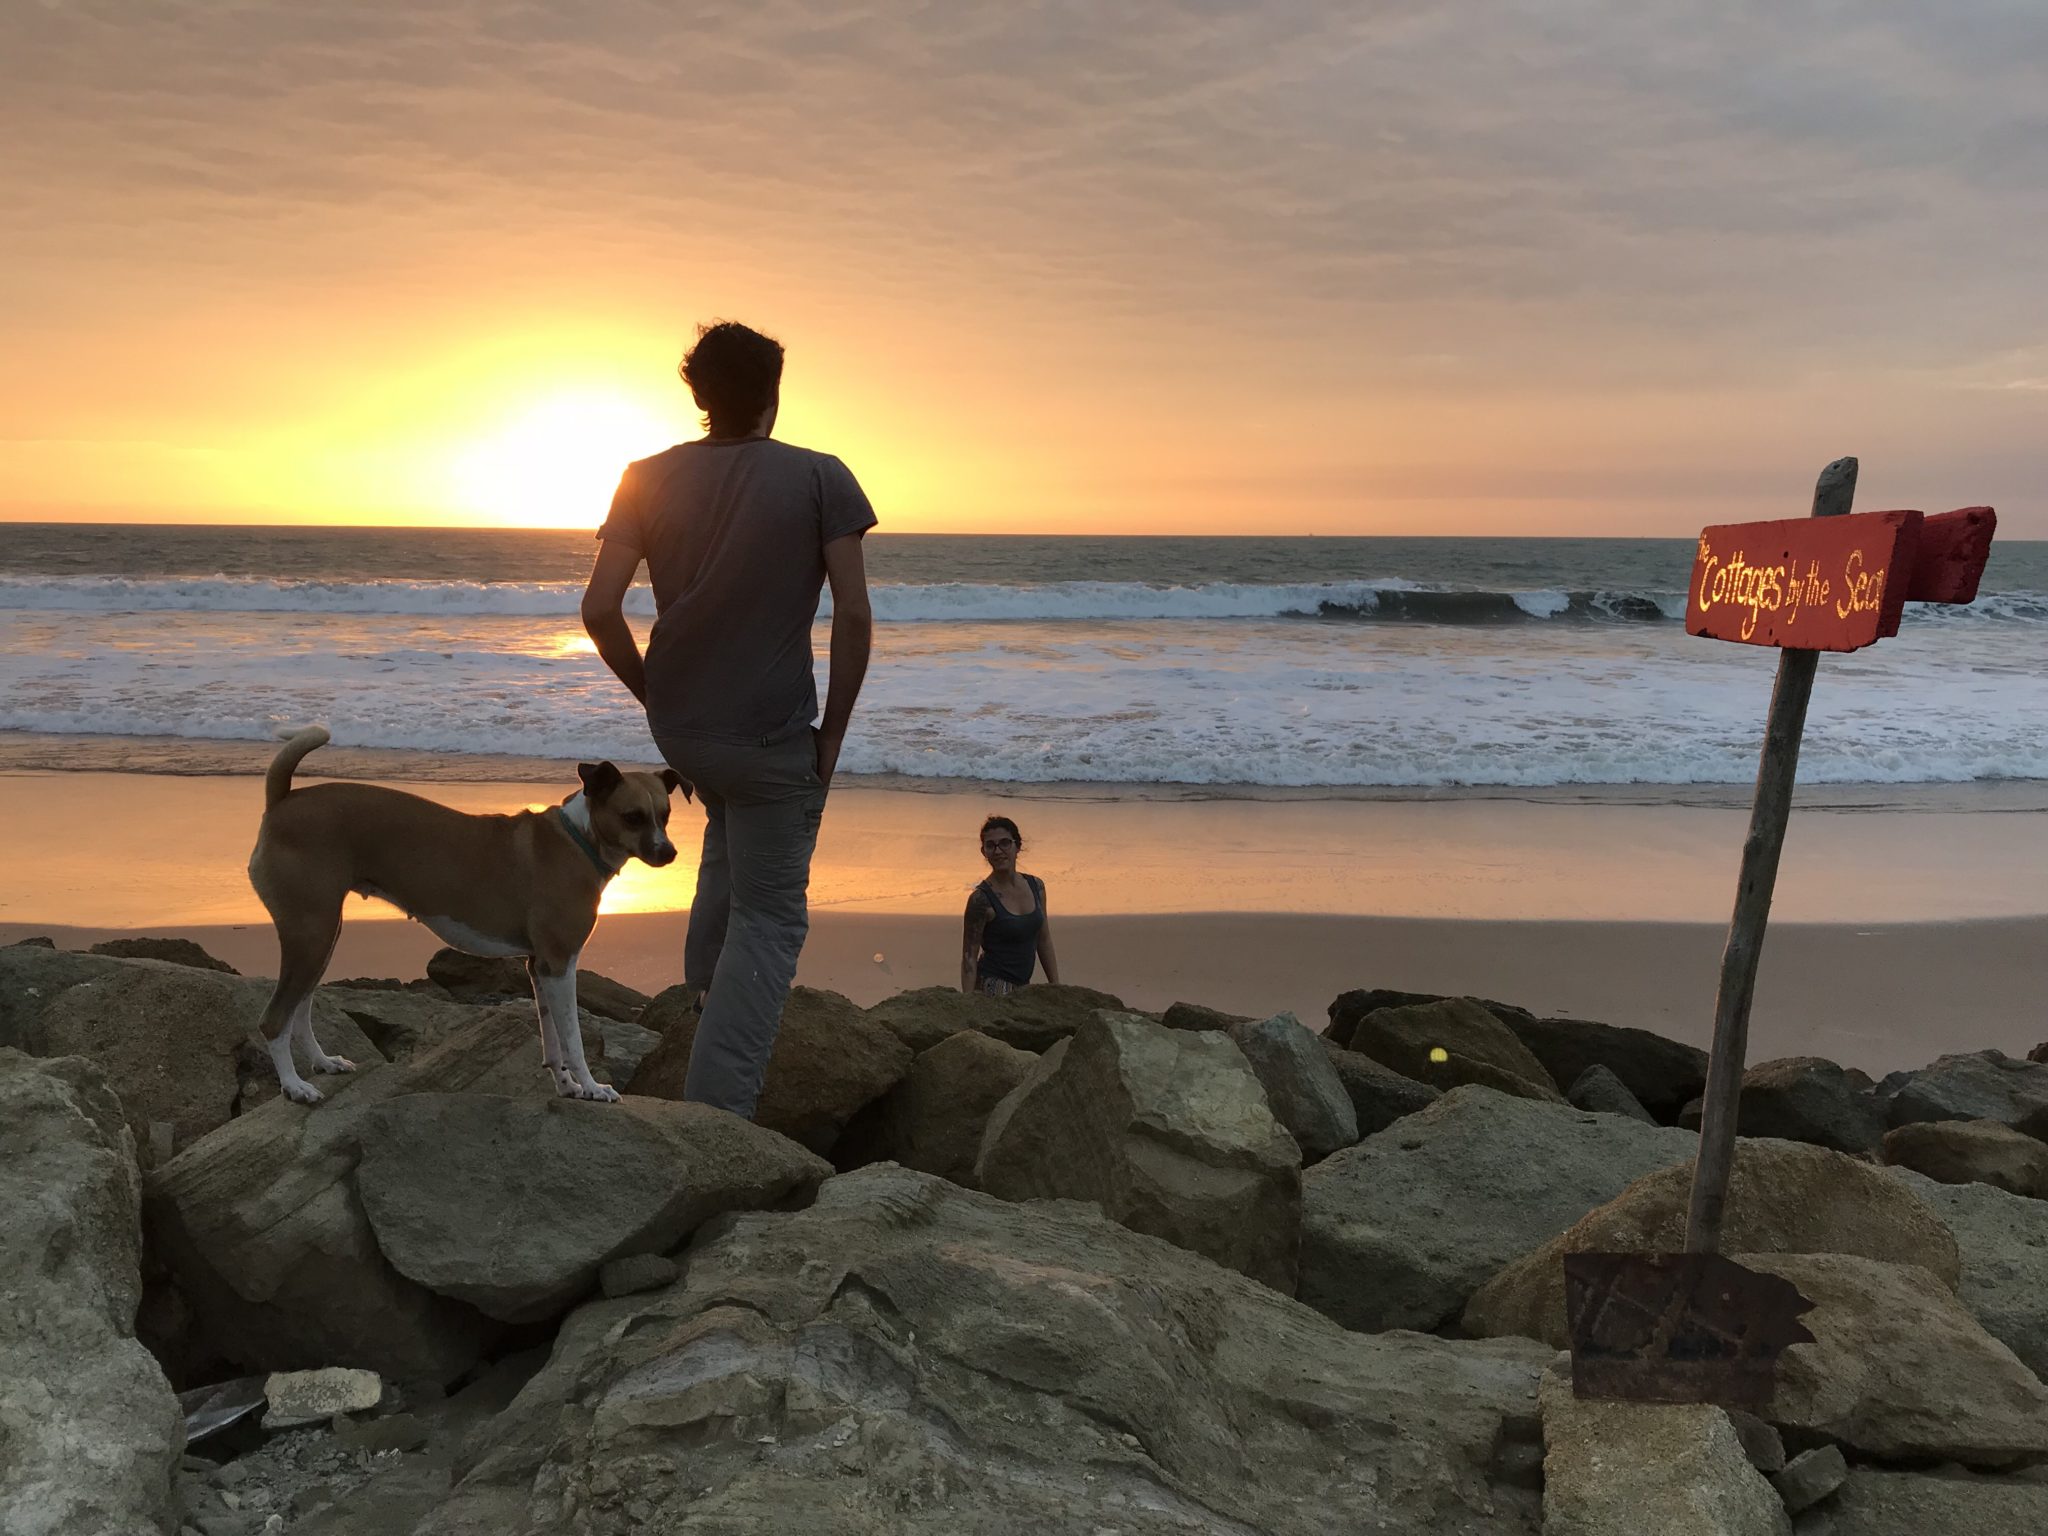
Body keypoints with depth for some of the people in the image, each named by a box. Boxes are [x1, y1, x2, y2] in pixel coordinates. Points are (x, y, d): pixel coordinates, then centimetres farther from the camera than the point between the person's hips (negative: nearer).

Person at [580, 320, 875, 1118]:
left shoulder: (649, 478, 1)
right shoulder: (820, 478, -7)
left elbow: (600, 611, -7)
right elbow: (854, 617, -13)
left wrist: (652, 694, 8)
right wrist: (833, 731, -4)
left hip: (678, 726, 5)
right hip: (774, 734, -4)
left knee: (731, 826, 36)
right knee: (769, 917, 6)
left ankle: (704, 987, 36)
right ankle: (716, 1109, 0)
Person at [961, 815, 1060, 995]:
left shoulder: (1036, 886, 6)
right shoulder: (981, 898, -11)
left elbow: (1044, 941, 14)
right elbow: (969, 957, -10)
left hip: (1023, 987, 6)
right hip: (992, 988, -6)